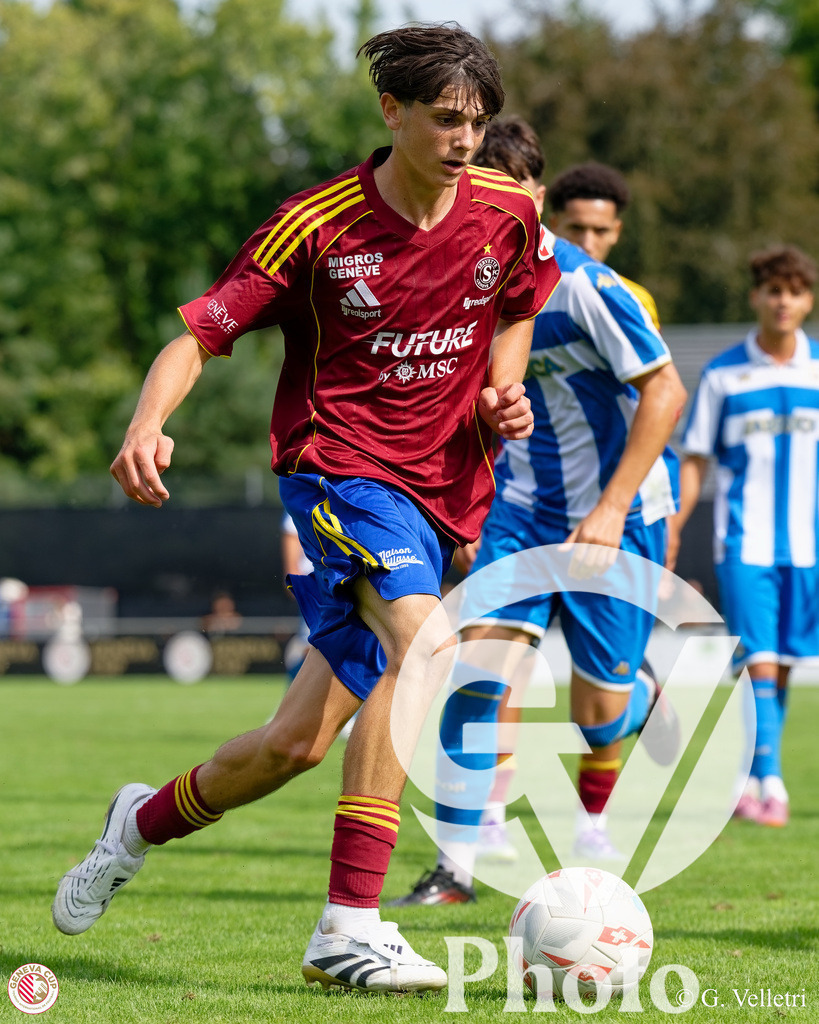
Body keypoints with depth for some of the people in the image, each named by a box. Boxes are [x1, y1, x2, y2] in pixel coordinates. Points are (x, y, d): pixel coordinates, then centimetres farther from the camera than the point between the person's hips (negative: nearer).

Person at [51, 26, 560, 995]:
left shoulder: (507, 214, 3)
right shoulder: (318, 225, -10)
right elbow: (198, 335, -9)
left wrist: (504, 388, 4)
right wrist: (146, 425, -28)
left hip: (445, 492, 5)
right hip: (338, 467, -5)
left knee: (300, 741, 4)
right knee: (422, 641, -34)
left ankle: (147, 819, 35)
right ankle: (348, 927, -34)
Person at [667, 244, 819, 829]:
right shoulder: (724, 375, 2)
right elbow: (695, 460, 6)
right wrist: (670, 532, 1)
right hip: (744, 543, -2)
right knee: (759, 662, -12)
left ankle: (748, 780, 18)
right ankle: (769, 784, -14)